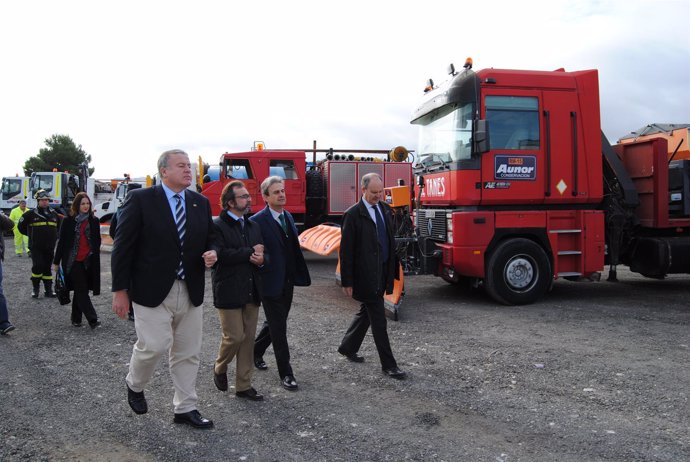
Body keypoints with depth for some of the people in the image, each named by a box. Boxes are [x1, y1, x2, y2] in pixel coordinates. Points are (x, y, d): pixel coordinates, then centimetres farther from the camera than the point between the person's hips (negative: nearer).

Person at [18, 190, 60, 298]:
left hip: (50, 247, 4)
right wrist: (31, 235, 7)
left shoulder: (54, 214, 9)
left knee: (47, 268, 9)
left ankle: (49, 289, 14)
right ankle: (36, 288, 3)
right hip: (36, 247, -4)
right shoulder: (31, 214, -4)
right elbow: (21, 226, 6)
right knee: (38, 266, -13)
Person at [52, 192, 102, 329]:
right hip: (73, 261, -2)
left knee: (79, 290, 10)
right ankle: (93, 319, -9)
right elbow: (61, 241, 3)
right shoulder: (68, 221, 0)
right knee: (81, 290, -7)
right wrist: (56, 261, 3)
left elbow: (97, 241, 12)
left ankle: (76, 319, 21)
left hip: (88, 261, 2)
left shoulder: (94, 221, 6)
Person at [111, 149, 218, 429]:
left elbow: (210, 238, 20)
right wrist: (120, 290, -7)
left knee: (188, 353, 9)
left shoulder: (201, 203, 9)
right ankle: (135, 385, 24)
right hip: (152, 290, -5)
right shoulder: (141, 199, -6)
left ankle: (185, 408, 24)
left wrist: (212, 253, -5)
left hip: (190, 291, 5)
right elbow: (123, 246, -5)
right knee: (155, 345, -9)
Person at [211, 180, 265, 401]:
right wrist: (250, 252, -14)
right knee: (234, 337, -3)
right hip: (229, 292, -6)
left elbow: (260, 251, 13)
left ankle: (244, 385, 19)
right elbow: (220, 254, -21)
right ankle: (220, 369, 27)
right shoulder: (217, 226, -8)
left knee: (248, 339, 8)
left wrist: (260, 259, -11)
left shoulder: (253, 226, 14)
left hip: (251, 291, 6)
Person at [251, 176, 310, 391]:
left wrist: (299, 274, 12)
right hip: (271, 283, -7)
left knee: (275, 323, 21)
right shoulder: (257, 221, -15)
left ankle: (256, 351, 44)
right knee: (278, 328, 1)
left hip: (288, 282, 7)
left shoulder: (288, 216, 10)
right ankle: (286, 373, 11)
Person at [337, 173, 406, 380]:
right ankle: (388, 364, 7)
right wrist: (347, 282, -13)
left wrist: (392, 269, 13)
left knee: (367, 312, 18)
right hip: (366, 275, -7)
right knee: (378, 319, -2)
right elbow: (346, 250, -13)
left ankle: (348, 347, 37)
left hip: (382, 272, 7)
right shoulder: (353, 214, -13)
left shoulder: (385, 209, 9)